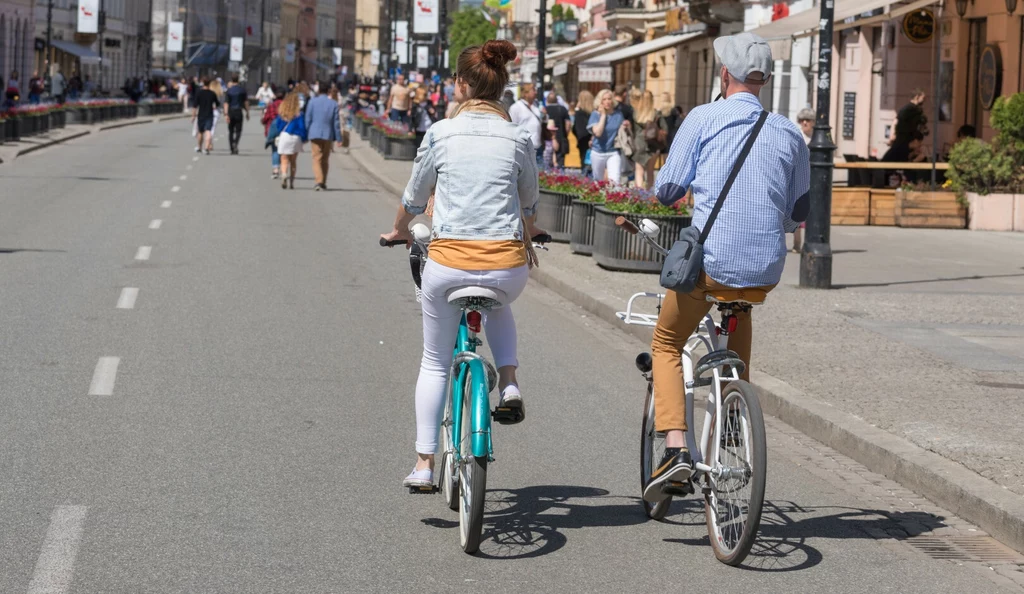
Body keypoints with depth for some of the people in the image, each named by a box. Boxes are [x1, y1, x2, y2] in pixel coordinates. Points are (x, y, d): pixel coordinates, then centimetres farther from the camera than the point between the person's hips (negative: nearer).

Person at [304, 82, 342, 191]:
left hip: (315, 134, -1)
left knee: (317, 158, -2)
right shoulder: (333, 104, -1)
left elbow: (308, 119, -1)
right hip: (328, 135, 1)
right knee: (325, 159, 14)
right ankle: (323, 182, 19)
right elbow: (336, 123, 0)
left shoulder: (312, 102, -3)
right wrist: (338, 138, 5)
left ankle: (318, 181, -19)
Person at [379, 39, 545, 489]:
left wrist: (398, 231, 32)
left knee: (435, 363, 18)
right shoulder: (519, 139, 2)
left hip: (448, 264, -1)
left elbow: (414, 197, 11)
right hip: (507, 267, 1)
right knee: (499, 306, 39)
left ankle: (424, 465, 16)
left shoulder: (441, 133, -2)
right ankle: (508, 384, 18)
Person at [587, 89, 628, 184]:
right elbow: (598, 132, -20)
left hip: (614, 152, 0)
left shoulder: (618, 114, 3)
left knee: (615, 181, -16)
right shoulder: (595, 114, -5)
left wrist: (626, 125, -10)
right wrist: (603, 115, -15)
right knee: (598, 182, 14)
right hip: (598, 152, 0)